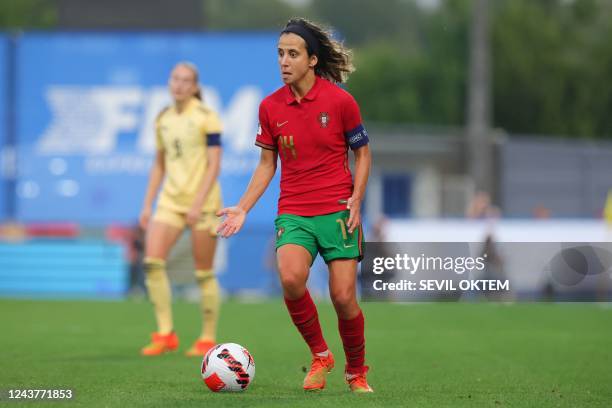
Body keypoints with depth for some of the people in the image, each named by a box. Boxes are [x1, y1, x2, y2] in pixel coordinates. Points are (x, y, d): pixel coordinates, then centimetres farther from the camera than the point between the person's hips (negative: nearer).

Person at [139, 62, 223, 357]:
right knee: (152, 261, -12)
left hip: (202, 201, -5)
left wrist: (198, 204, -19)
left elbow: (214, 165, -11)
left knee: (204, 274, -1)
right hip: (170, 200, 5)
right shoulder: (163, 119, 10)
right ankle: (165, 334, -7)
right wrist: (147, 205, 10)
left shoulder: (206, 117, -7)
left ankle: (208, 339, 11)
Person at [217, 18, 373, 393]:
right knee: (291, 278, -26)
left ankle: (357, 373, 19)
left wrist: (356, 199, -8)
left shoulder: (340, 100, -4)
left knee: (343, 296, -7)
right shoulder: (270, 107, 4)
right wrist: (243, 208, 6)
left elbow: (362, 153, 5)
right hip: (293, 213, 2)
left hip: (338, 211, -2)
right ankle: (320, 356, -4)